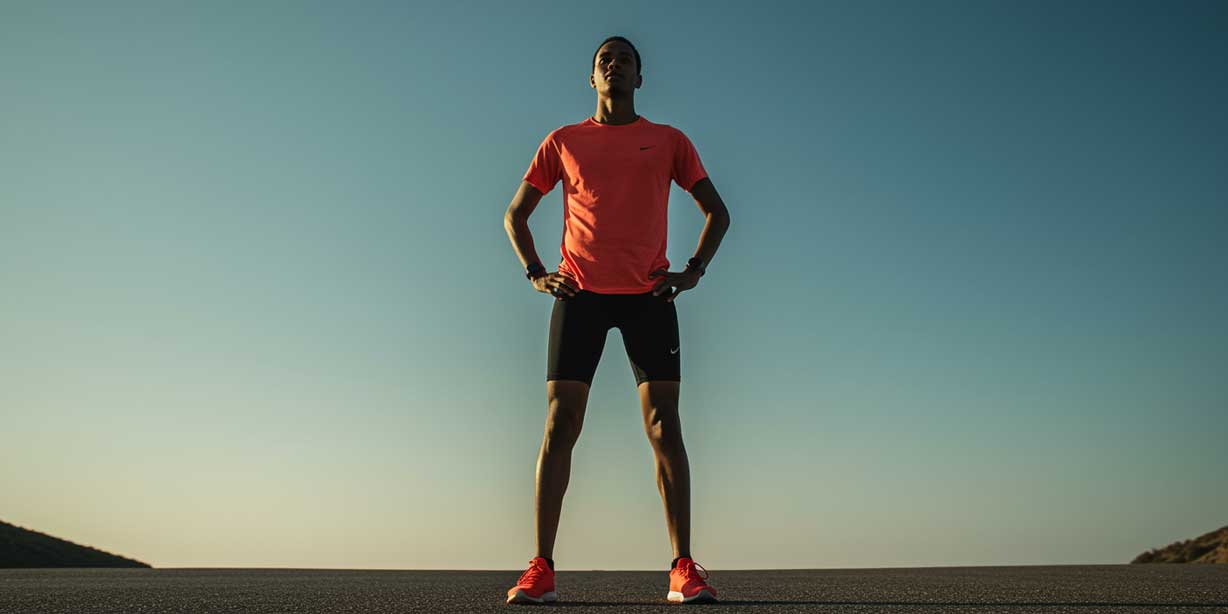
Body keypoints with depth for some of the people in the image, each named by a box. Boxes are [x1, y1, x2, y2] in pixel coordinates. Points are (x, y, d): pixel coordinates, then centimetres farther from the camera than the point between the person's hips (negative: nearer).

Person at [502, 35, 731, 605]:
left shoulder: (668, 141, 13)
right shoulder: (563, 141, 14)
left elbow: (716, 211, 17)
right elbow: (514, 214, 19)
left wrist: (694, 270, 2)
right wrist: (535, 274, 4)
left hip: (649, 295, 0)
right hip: (578, 294, 0)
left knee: (664, 425, -6)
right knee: (559, 424, -7)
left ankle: (684, 568, -3)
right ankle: (540, 568, -3)